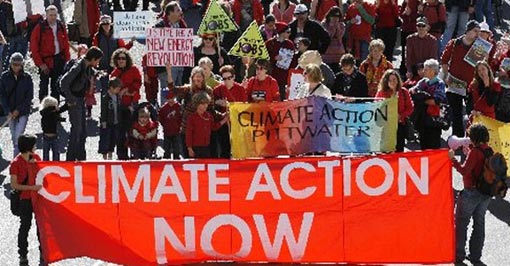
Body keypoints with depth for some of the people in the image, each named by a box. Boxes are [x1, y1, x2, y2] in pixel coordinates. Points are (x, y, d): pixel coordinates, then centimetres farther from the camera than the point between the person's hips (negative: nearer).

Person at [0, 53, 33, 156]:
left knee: (18, 137, -11)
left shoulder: (27, 77, -6)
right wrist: (8, 111, -9)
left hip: (23, 112, -3)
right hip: (10, 112, 3)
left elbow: (29, 96, -5)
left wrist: (18, 110, -11)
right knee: (14, 137, 11)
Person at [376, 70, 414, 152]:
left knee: (399, 149, 4)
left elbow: (410, 107, 5)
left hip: (400, 124, 2)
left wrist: (401, 115, -10)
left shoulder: (404, 92, 6)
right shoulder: (381, 92, 2)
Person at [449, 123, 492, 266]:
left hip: (472, 192, -8)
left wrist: (453, 159, -16)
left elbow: (464, 170, -23)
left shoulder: (475, 152, -19)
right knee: (479, 224, 15)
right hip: (486, 194, 8)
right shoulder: (489, 151, 4)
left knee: (461, 223, 5)